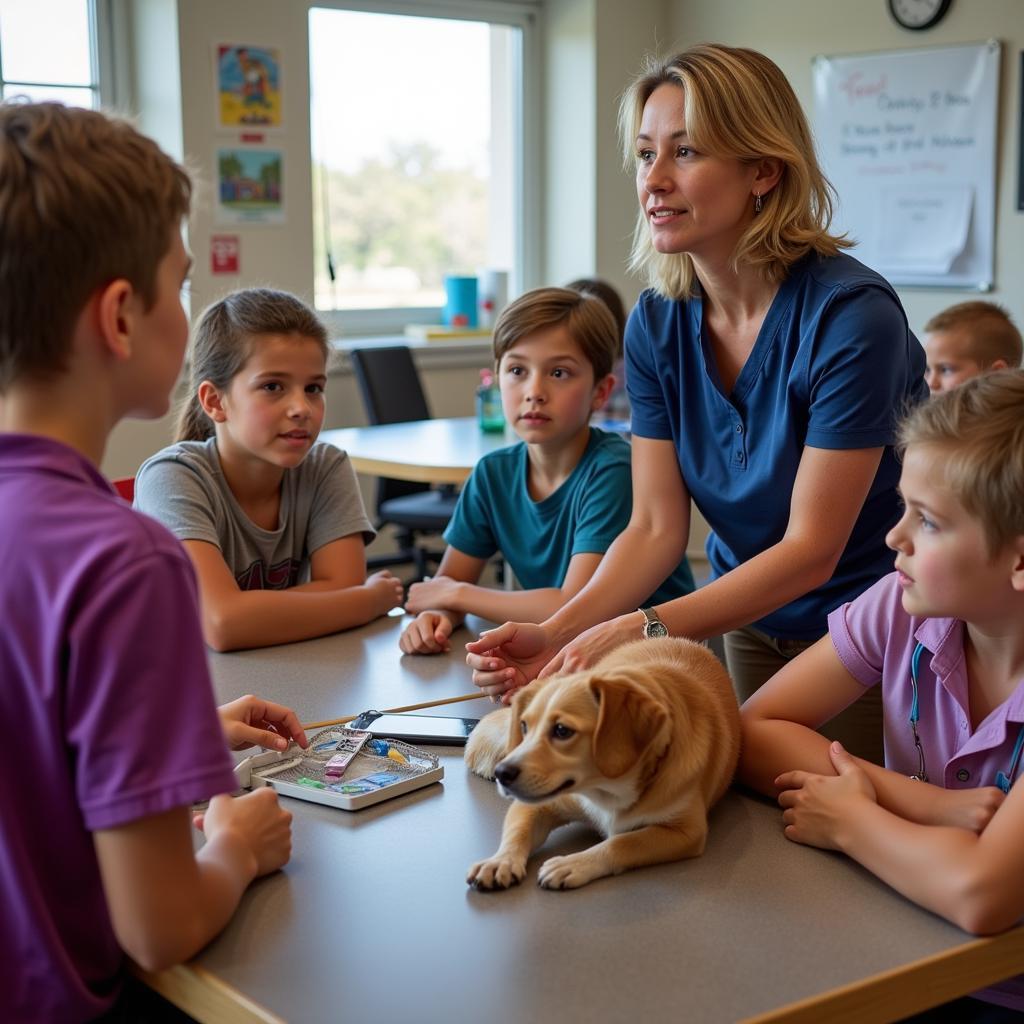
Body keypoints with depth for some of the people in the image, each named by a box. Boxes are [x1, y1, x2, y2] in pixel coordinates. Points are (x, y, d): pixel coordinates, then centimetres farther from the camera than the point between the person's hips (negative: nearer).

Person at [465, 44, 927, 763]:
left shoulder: (848, 316, -26)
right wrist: (556, 634, -25)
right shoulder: (658, 324, -8)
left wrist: (639, 631, -34)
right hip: (750, 629, 5)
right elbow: (657, 529, -9)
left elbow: (811, 549, -25)